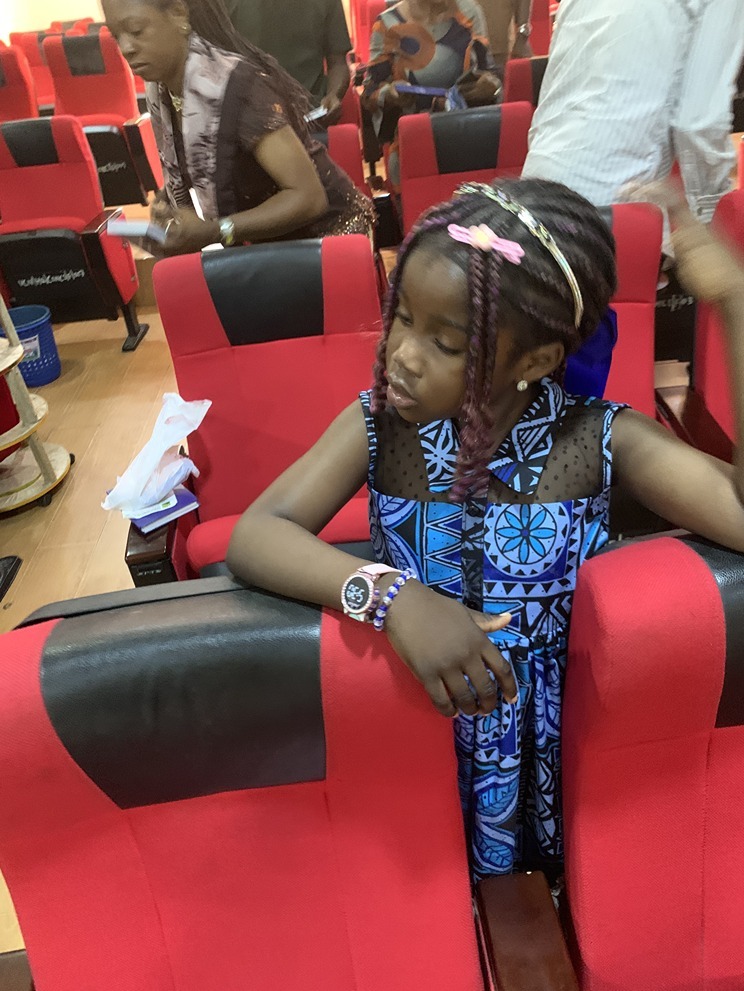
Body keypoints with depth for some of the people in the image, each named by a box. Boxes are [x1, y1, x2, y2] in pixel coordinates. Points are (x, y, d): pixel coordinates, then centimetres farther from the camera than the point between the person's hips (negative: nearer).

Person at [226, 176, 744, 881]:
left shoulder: (598, 443, -16)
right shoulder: (378, 427, -13)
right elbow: (254, 535, -21)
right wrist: (389, 596, -37)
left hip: (563, 743, 0)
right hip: (419, 725, 1)